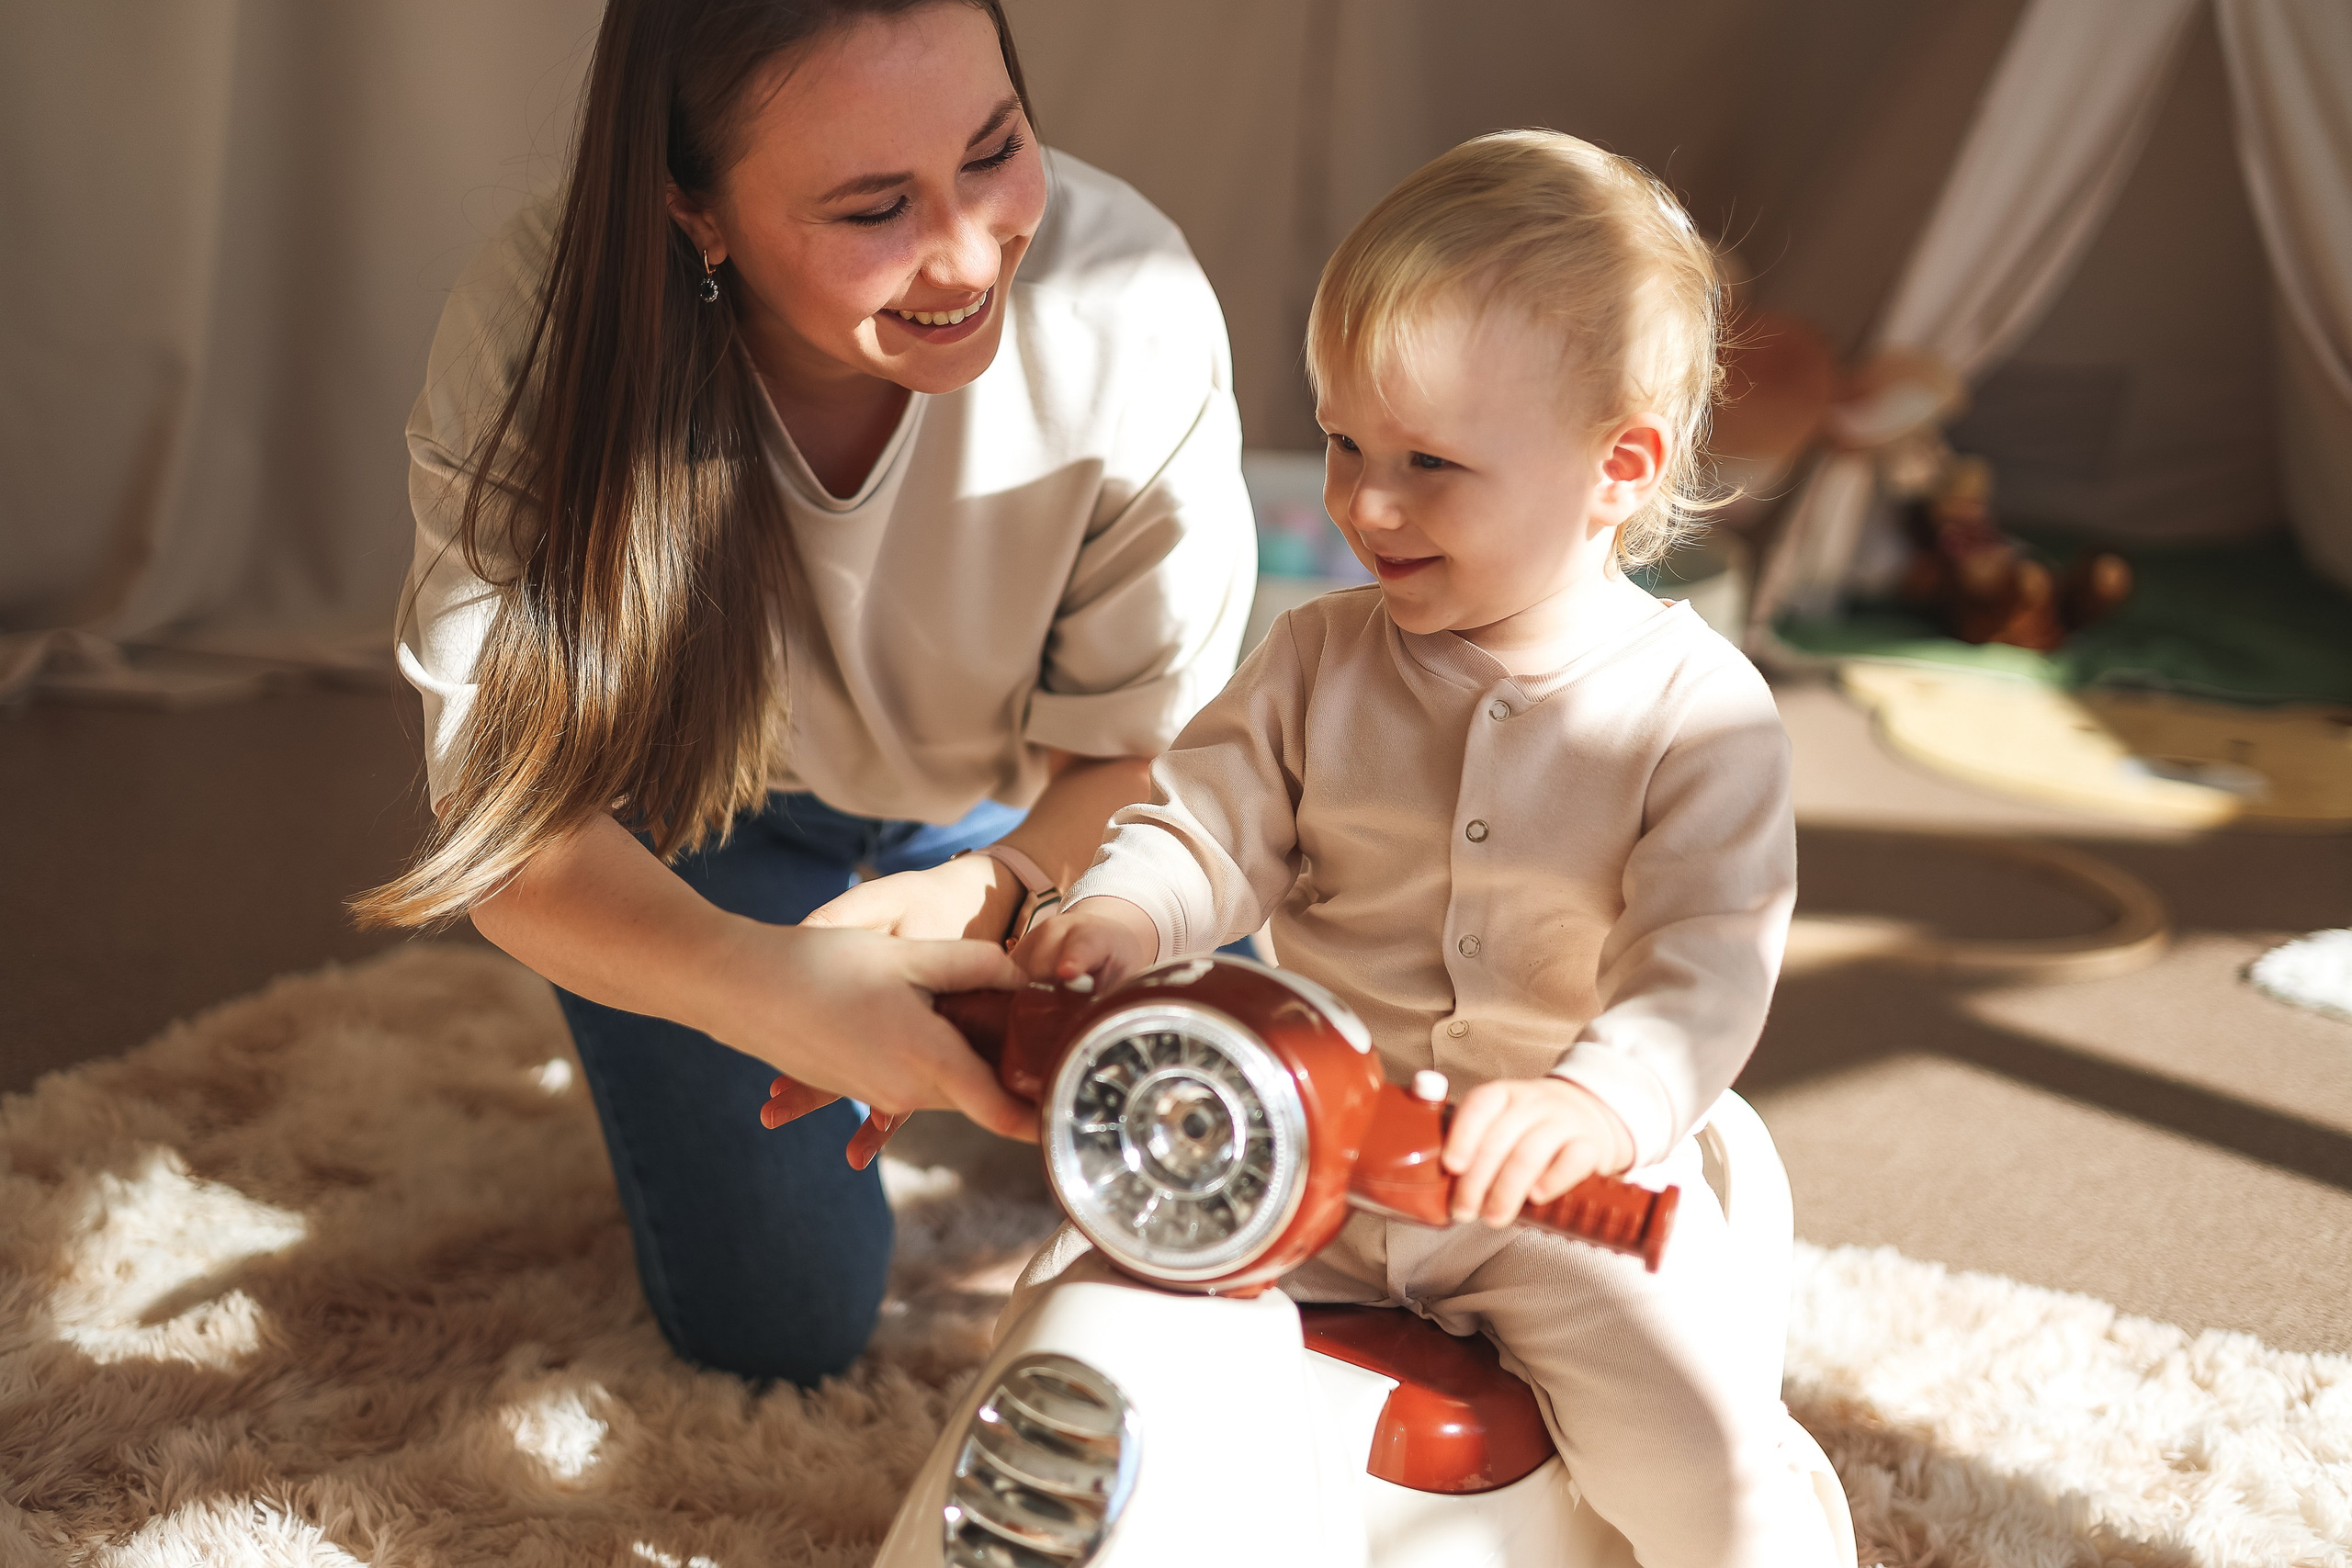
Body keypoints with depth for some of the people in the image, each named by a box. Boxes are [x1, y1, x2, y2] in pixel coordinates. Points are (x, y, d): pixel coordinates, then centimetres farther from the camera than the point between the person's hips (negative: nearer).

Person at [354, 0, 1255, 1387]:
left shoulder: (1128, 301, -33)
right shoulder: (538, 337, -34)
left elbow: (1152, 747, -22)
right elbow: (512, 804, -34)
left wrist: (997, 893, -44)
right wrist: (756, 982, -55)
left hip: (1017, 803, 1)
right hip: (699, 819, -1)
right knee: (775, 1330, 1)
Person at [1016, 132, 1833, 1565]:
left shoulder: (1699, 709, -10)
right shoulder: (1319, 662, 1)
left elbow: (1707, 965, -17)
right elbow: (1208, 823, 1)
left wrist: (1594, 1102, -36)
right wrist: (1120, 916, -22)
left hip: (1570, 1190, -3)